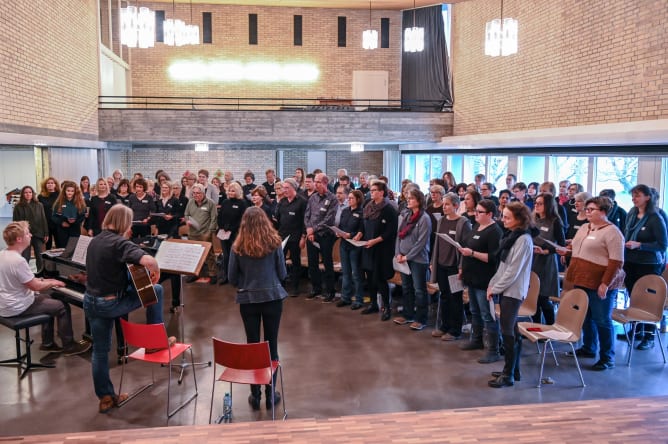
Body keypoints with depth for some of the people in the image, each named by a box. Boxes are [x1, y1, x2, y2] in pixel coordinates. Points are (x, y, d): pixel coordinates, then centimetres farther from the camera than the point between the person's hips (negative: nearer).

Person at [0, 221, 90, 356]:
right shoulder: (18, 261, -29)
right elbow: (35, 286, -21)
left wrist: (44, 281, 10)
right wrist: (52, 283, -2)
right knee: (62, 307, 2)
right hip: (17, 308, -10)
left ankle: (47, 343, 33)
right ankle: (69, 345, 15)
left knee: (47, 299, 27)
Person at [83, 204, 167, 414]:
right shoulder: (119, 243, -18)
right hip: (111, 303, -8)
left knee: (100, 350, 17)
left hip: (90, 301, 8)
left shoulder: (94, 241, 7)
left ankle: (106, 397, 26)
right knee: (156, 290, 10)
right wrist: (156, 273, -12)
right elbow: (149, 261, -34)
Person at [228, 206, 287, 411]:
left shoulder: (238, 247, -6)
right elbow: (283, 274, -1)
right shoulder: (274, 243, -6)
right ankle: (270, 394, 16)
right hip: (272, 297, 0)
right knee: (271, 345, 9)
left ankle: (255, 395, 18)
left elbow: (232, 278, -1)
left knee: (252, 345, 10)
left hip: (248, 299, 0)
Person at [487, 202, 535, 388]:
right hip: (505, 289, 9)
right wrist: (492, 283, 10)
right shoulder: (510, 235, 10)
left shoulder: (523, 240, -17)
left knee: (508, 332, -4)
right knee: (512, 331, 14)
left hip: (513, 291, -9)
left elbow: (513, 270, -18)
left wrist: (496, 288, -13)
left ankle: (508, 375, 4)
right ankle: (513, 371, 23)